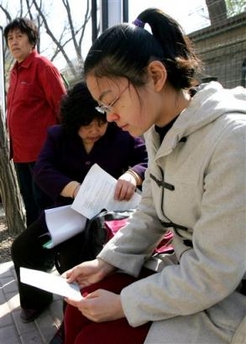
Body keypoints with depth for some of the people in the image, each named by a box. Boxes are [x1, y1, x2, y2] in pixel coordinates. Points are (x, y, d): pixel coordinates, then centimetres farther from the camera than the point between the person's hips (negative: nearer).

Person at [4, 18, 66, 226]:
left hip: (42, 150, -8)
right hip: (21, 151, 8)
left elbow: (62, 106, -12)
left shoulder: (43, 66, -9)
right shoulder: (15, 71, 14)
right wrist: (13, 145, 15)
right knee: (30, 203, 18)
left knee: (44, 202, 0)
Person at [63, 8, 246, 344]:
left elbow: (215, 273, -24)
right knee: (81, 307, 1)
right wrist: (106, 262, -1)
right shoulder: (158, 130, 0)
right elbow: (150, 213, 9)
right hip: (184, 273, 7)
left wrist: (124, 304, -17)